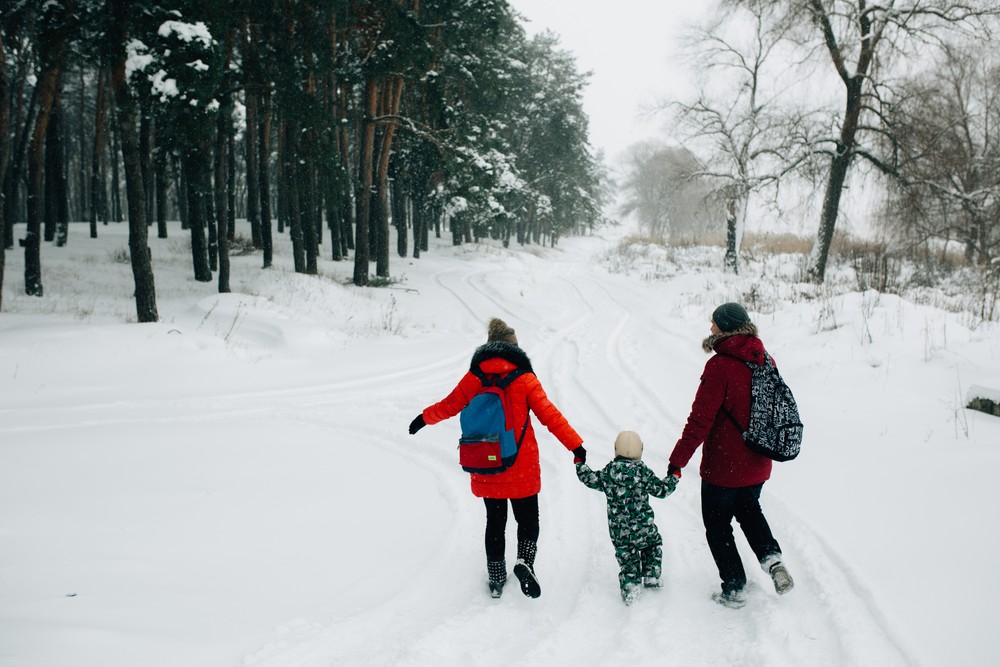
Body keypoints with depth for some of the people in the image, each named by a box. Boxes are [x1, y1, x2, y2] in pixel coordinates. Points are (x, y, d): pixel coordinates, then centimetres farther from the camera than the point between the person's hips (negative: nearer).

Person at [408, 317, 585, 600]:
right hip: (522, 469, -3)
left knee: (495, 521, 17)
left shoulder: (474, 378, -2)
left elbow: (449, 405, 10)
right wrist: (575, 444, -6)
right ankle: (524, 561, -14)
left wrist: (424, 417, 28)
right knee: (528, 519, 12)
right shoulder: (525, 380, -9)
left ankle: (496, 579, 23)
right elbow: (549, 414, -12)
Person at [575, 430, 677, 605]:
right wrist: (673, 478, 13)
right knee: (653, 544, 25)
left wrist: (580, 464, 25)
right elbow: (661, 489, -4)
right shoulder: (642, 471, -9)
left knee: (626, 557, 11)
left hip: (618, 530, 1)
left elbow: (591, 479, 10)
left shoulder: (608, 472, -3)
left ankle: (630, 585, -6)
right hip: (643, 526, -1)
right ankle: (652, 576, 21)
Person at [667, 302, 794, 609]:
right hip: (758, 464, 7)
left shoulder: (720, 366, -22)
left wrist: (677, 460, -18)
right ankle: (771, 558, 9)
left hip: (723, 465, -6)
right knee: (748, 508, 30)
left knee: (718, 525, 13)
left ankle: (735, 587, 18)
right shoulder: (765, 361, -1)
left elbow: (700, 419, -23)